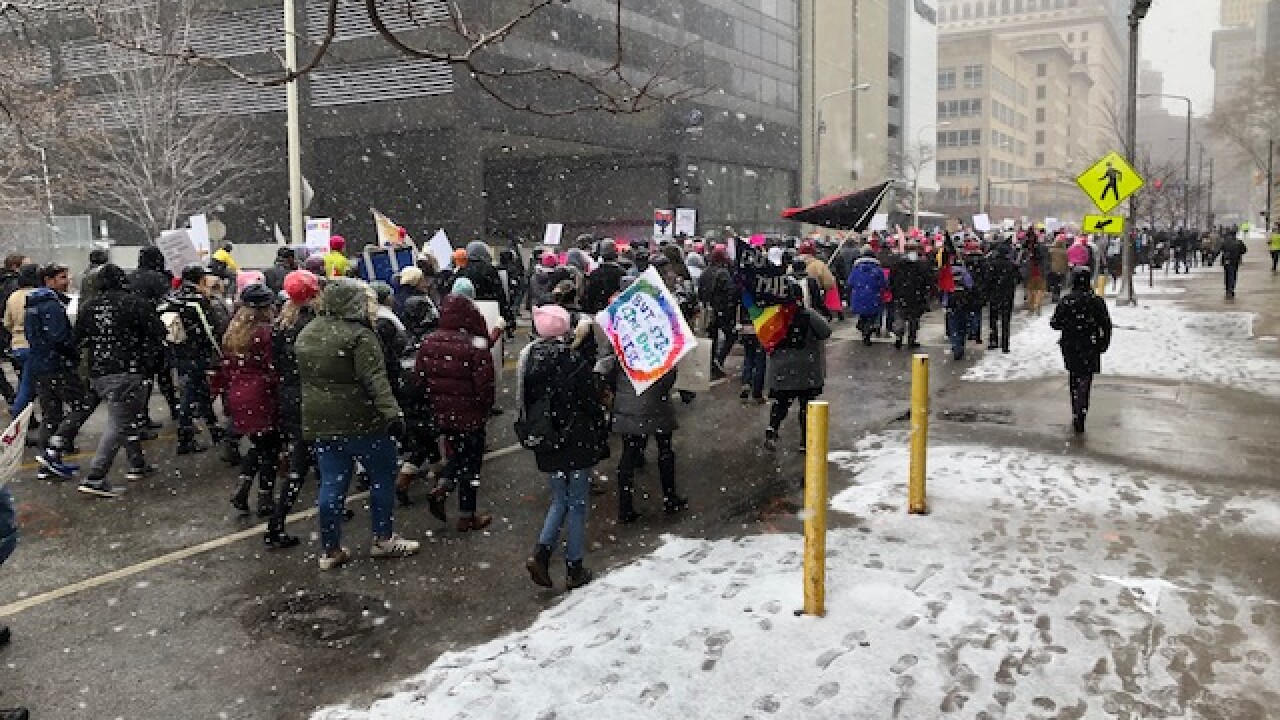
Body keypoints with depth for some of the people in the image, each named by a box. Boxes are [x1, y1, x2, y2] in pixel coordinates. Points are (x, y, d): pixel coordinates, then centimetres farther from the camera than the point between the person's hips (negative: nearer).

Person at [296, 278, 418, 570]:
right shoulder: (359, 335, -16)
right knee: (383, 476, 10)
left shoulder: (306, 333, 10)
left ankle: (330, 550, 16)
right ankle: (383, 539, 18)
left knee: (332, 484, 11)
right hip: (358, 421, -7)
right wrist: (392, 414, -30)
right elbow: (375, 380, -25)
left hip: (319, 422, 7)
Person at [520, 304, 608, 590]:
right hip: (577, 443, -5)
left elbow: (526, 403, 8)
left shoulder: (530, 357, -1)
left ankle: (541, 552, 2)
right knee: (577, 504, 9)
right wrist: (602, 442, -1)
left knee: (560, 500, 20)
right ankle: (574, 568, 16)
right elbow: (593, 403, -12)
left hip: (546, 445, 5)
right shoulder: (575, 360, -17)